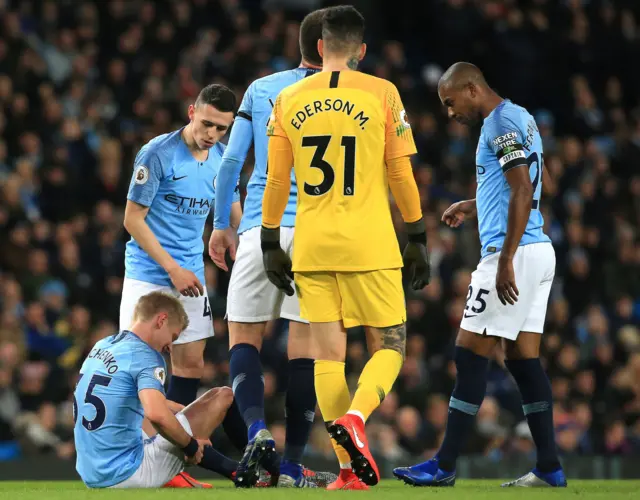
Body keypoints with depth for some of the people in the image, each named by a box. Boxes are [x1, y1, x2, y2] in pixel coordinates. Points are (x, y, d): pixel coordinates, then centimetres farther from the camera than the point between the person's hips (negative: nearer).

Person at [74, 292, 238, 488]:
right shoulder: (145, 357, -12)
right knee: (222, 396, -1)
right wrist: (191, 445, -14)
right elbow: (157, 414, -30)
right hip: (127, 475, -8)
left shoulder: (102, 346, 14)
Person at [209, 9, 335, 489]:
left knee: (244, 332, 9)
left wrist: (221, 224, 15)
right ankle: (291, 464, 0)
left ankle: (257, 431, -15)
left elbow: (231, 161, 7)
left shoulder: (260, 89, 9)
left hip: (261, 228, 1)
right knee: (306, 339, 2)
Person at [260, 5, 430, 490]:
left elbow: (276, 181, 7)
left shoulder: (288, 100, 6)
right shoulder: (381, 93, -1)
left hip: (311, 248, 3)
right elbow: (402, 176, 0)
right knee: (390, 347, 7)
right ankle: (355, 416, -22)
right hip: (370, 245, -3)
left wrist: (270, 244, 14)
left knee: (328, 355, 7)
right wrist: (418, 239, 8)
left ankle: (350, 467, 3)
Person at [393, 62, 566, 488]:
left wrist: (505, 261, -23)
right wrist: (473, 206, 24)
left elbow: (523, 192, -21)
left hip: (514, 253, -10)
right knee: (524, 358, 9)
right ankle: (549, 468, 7)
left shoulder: (502, 123, -12)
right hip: (539, 251, 10)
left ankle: (445, 466, -7)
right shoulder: (519, 119, 19)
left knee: (471, 354, -7)